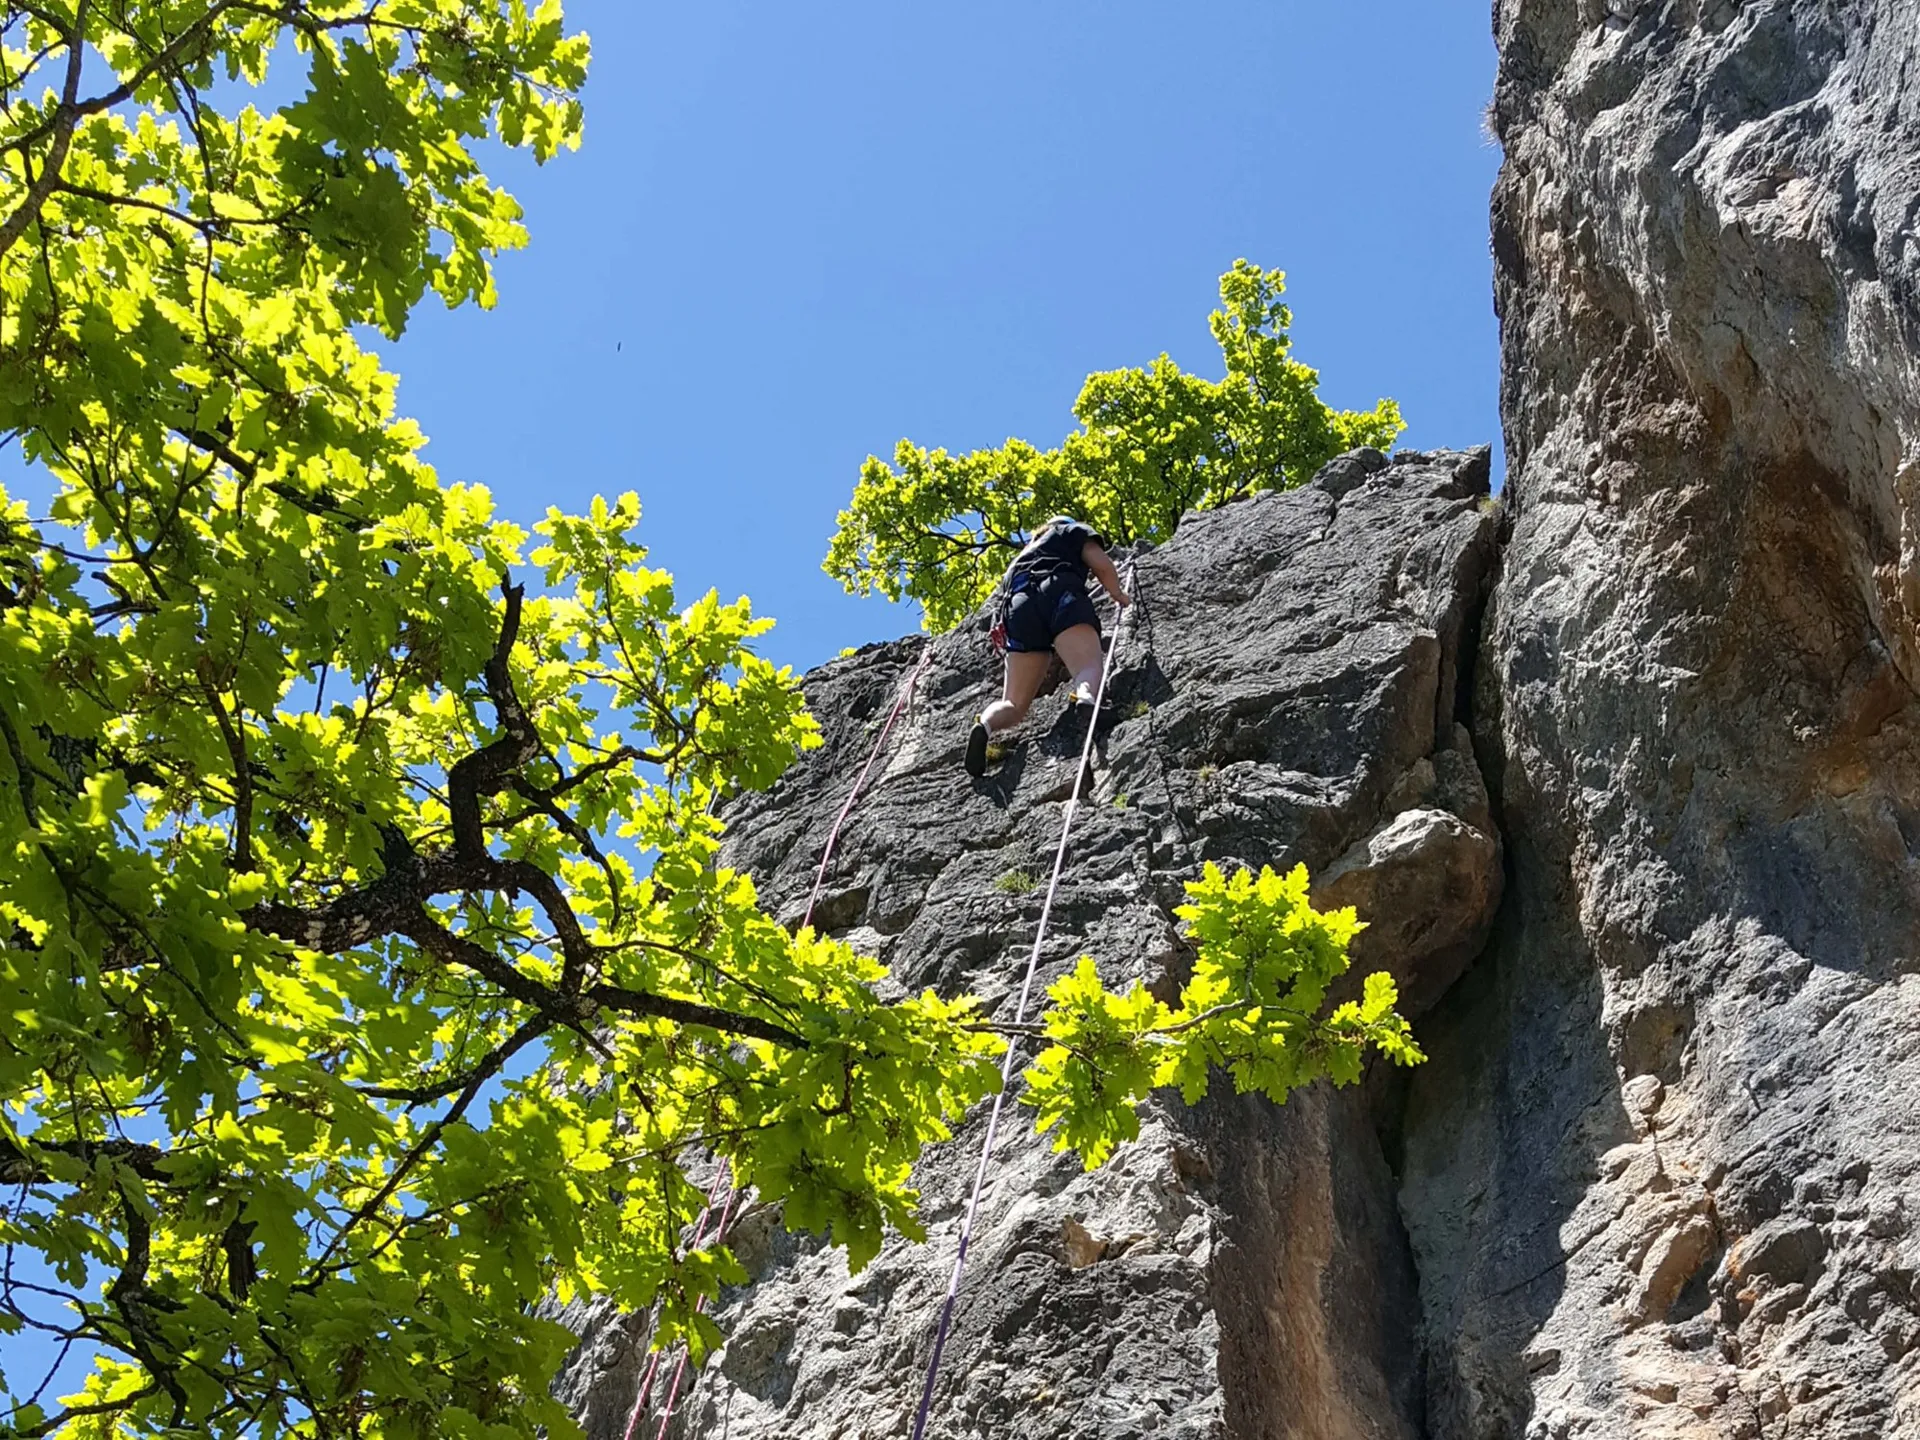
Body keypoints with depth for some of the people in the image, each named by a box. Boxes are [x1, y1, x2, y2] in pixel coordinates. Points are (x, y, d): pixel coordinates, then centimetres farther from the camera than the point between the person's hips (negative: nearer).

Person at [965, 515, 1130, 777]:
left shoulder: (1026, 552, 44)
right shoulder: (1075, 531, 30)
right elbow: (1102, 565, 15)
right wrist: (1118, 595, 30)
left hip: (1019, 607, 4)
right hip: (1060, 595, -4)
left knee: (1014, 704, 2)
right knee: (1089, 669, -27)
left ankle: (986, 725, -31)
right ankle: (1087, 701, -62)